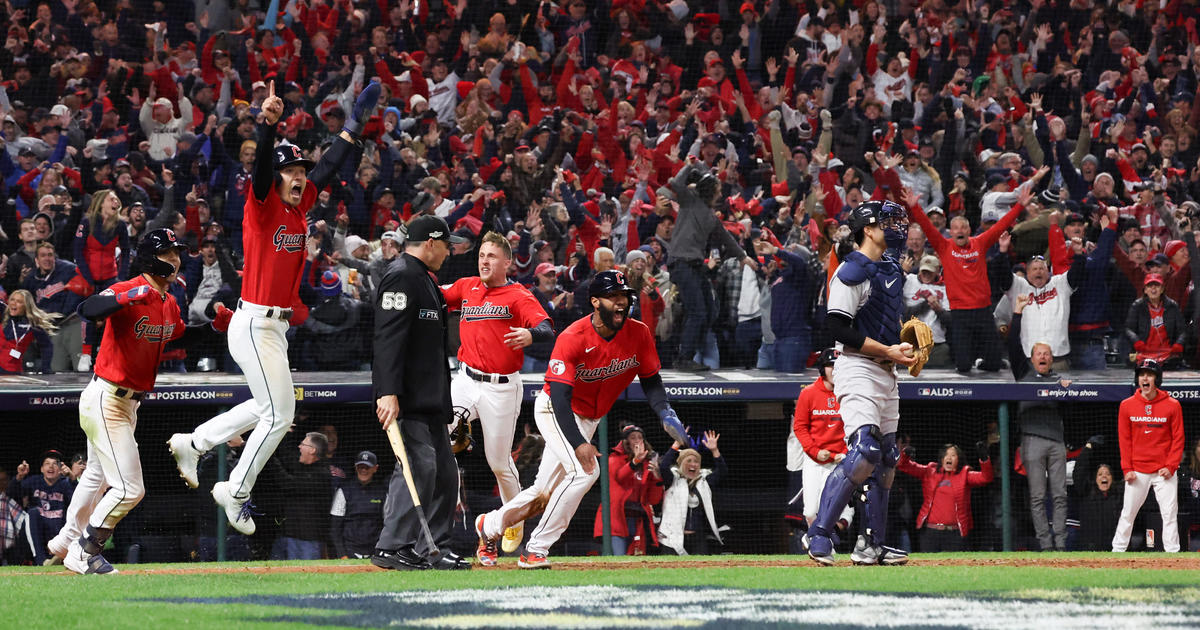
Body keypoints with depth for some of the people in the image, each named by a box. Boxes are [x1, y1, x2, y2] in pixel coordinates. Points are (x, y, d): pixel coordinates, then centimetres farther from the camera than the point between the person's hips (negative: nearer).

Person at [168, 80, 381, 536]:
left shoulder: (300, 206, 9)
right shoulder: (263, 204, -11)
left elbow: (329, 165, 17)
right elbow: (262, 165, -28)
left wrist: (356, 122, 17)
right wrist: (268, 125, -45)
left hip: (277, 326, 9)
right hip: (254, 325, -9)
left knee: (269, 409, 20)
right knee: (279, 414, -7)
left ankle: (193, 443, 31)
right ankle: (236, 492, 5)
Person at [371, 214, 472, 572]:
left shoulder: (423, 280, 23)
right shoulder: (401, 277, -10)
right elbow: (388, 338, -21)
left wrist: (443, 402, 25)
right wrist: (387, 392, -30)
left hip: (429, 400, 11)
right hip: (408, 398, -11)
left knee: (444, 472, 10)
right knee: (420, 465, -16)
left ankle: (434, 548, 14)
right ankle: (392, 548, -16)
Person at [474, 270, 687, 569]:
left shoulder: (638, 334, -12)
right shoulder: (572, 339, -27)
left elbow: (650, 381, 1)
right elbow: (560, 398, -32)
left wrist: (666, 414, -20)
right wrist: (578, 443, -43)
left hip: (588, 419, 6)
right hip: (554, 411, -6)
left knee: (546, 493, 10)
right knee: (585, 470, -27)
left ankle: (491, 525, 35)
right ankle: (535, 550, -21)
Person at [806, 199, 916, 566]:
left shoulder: (892, 270, 16)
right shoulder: (853, 271, -13)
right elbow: (838, 327, -20)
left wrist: (905, 344, 11)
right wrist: (887, 350, -19)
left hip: (886, 373, 10)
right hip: (858, 370, -10)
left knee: (886, 460, 10)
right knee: (864, 453, -22)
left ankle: (872, 546, 16)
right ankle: (819, 536, -18)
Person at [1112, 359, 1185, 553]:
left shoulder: (1172, 405, -2)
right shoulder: (1127, 406, 2)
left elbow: (1178, 438, 0)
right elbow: (1124, 440, 5)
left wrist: (1171, 466, -10)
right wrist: (1127, 468, -4)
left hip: (1164, 471, -1)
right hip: (1137, 471, 1)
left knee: (1169, 515, -3)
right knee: (1128, 514, 4)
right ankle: (1117, 551, 11)